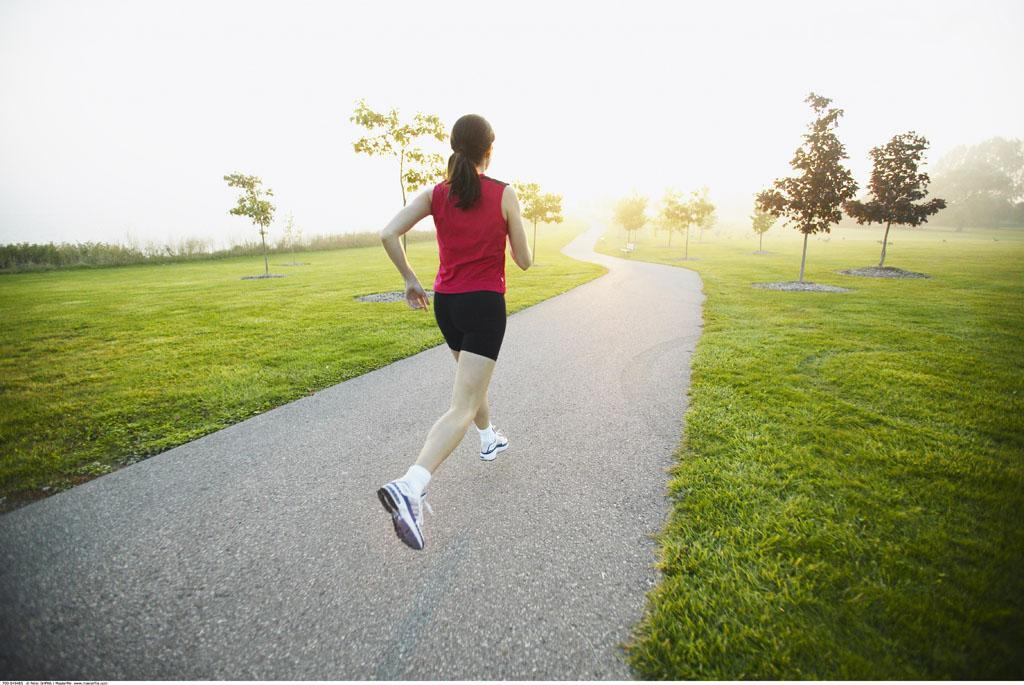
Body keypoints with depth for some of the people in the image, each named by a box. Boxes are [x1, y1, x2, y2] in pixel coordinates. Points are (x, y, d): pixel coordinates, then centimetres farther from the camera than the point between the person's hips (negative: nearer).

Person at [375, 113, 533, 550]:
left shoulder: (436, 194, 3)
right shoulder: (505, 194, -6)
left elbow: (388, 233, -8)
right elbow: (524, 261, -2)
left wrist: (410, 280, 3)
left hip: (445, 303, 6)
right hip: (484, 305, -5)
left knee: (472, 378, 30)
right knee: (463, 407, -9)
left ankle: (489, 439, 50)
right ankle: (410, 487, -27)